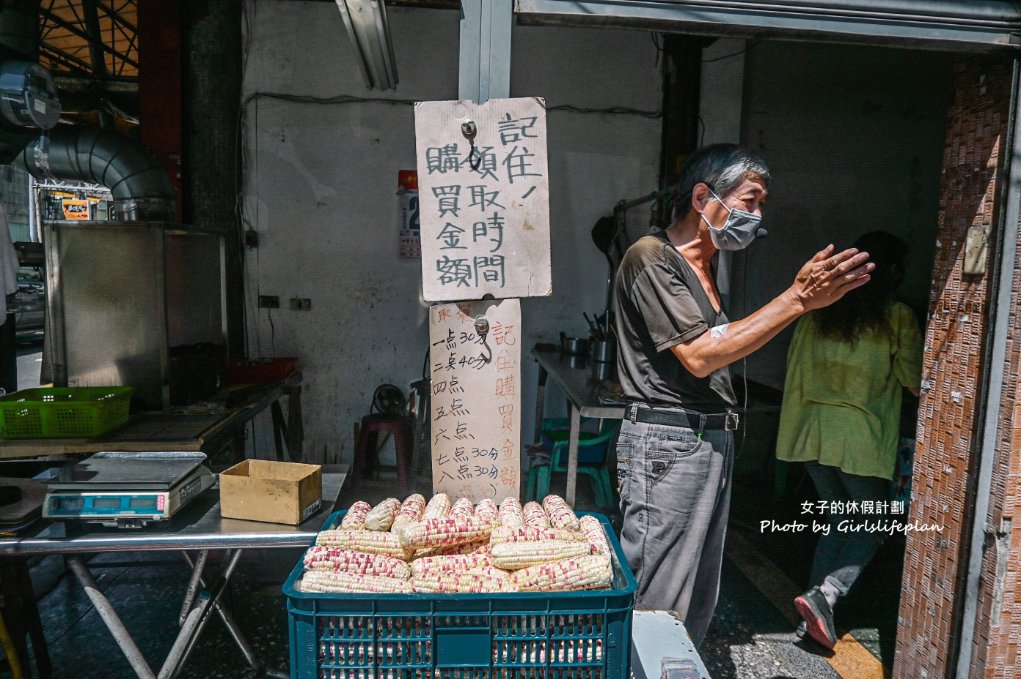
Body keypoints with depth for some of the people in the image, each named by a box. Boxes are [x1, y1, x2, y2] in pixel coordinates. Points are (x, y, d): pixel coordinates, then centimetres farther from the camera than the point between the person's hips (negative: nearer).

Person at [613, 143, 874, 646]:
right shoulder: (651, 257, -12)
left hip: (712, 441, 10)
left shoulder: (703, 266, 17)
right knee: (657, 603, -2)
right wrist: (797, 300, -18)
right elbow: (698, 356, -19)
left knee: (699, 597, 17)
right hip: (667, 442, -10)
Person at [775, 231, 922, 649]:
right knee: (873, 524, 13)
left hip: (814, 433, 5)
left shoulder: (819, 312, 6)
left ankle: (818, 613, 18)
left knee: (838, 522, 18)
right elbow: (914, 381, 0)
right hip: (860, 438, -5)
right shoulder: (897, 318, -7)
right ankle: (824, 595, -4)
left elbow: (796, 375, 10)